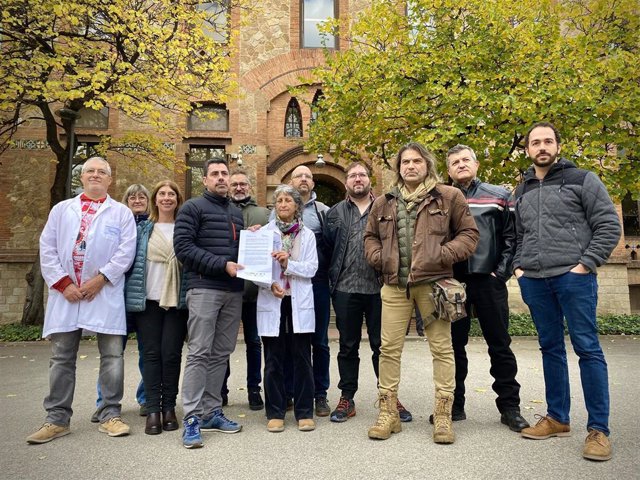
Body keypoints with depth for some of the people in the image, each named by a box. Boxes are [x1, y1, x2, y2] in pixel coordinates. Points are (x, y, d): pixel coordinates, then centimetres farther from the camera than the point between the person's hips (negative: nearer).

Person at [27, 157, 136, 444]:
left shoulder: (121, 212, 8)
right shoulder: (61, 209, 15)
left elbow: (126, 251, -3)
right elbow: (47, 249, 7)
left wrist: (101, 279, -11)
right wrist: (63, 284, -5)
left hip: (106, 293, -2)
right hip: (66, 293, 2)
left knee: (112, 355, 0)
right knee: (61, 357, 7)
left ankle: (110, 415, 11)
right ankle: (57, 419, 17)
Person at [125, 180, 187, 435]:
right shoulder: (143, 229, 10)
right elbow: (129, 259, 9)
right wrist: (132, 293, 0)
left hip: (177, 300, 0)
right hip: (148, 299, 1)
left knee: (171, 353, 0)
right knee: (151, 354, 2)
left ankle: (169, 407, 14)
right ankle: (152, 409, 9)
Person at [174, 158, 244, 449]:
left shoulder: (236, 212, 21)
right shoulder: (193, 208, 1)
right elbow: (183, 247, -10)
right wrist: (222, 265, -16)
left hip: (233, 291, 6)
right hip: (204, 288, -6)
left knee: (221, 354, 9)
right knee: (199, 353, -7)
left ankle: (211, 412, 18)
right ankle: (192, 419, 0)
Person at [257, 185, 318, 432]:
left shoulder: (307, 235, 9)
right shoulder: (265, 232, 6)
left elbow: (312, 268, -1)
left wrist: (288, 264, -16)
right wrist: (269, 284, -17)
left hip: (300, 302, 1)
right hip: (271, 301, 0)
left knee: (302, 358, 4)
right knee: (273, 360, 5)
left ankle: (305, 412, 15)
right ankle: (275, 413, 17)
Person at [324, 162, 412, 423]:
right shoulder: (335, 212, 11)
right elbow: (327, 246, 7)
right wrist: (335, 274, -1)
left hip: (379, 288, -1)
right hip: (346, 289, 1)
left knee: (382, 345, 7)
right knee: (348, 346, 9)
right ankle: (347, 398, 21)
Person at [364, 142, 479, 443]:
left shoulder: (449, 197, 5)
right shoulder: (384, 203, 15)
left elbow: (469, 233, 4)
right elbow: (370, 236, 22)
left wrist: (444, 255, -10)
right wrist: (379, 258, 3)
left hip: (433, 282, -2)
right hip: (394, 285, 3)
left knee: (442, 348, 3)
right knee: (389, 348, 4)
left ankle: (443, 416, 16)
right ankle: (388, 413, 17)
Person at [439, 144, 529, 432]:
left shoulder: (499, 196, 8)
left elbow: (511, 237, 3)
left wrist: (501, 273, -5)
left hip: (489, 281, -1)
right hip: (452, 282, 1)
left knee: (499, 344, 6)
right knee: (453, 345, 8)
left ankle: (509, 407, 18)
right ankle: (454, 405, 20)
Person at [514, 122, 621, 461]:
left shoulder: (582, 179, 3)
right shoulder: (522, 191, 16)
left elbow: (609, 226, -2)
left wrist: (585, 265, -10)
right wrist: (518, 267, 9)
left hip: (573, 277, -4)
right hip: (534, 280, 5)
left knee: (587, 348, -3)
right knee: (551, 348, 11)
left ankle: (598, 429, 7)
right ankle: (557, 418, 21)